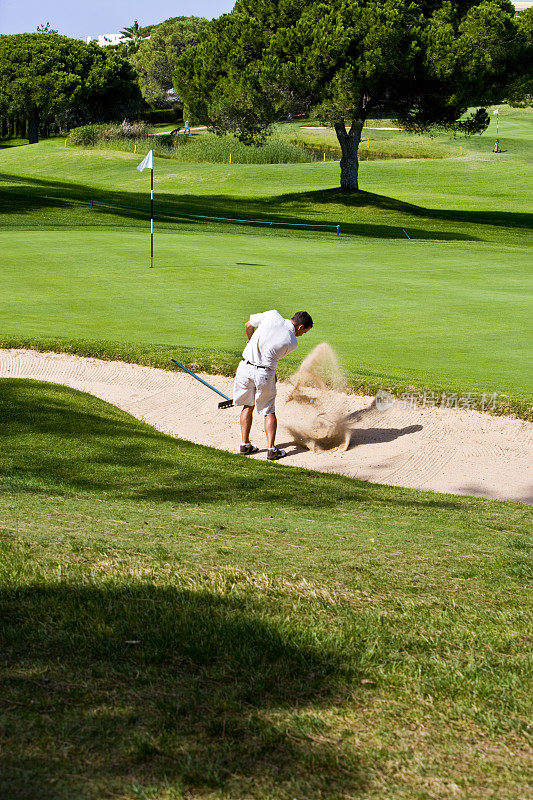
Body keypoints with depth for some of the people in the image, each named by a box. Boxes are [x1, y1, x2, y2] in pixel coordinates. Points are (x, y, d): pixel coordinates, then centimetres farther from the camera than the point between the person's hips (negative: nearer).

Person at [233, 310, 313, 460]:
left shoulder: (273, 315, -3)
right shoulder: (292, 343, -6)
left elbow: (248, 325, 8)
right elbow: (277, 356, 7)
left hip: (245, 367, 3)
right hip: (265, 373, -3)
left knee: (248, 406, 18)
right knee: (269, 411, 12)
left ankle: (245, 445, 20)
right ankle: (271, 449, 6)